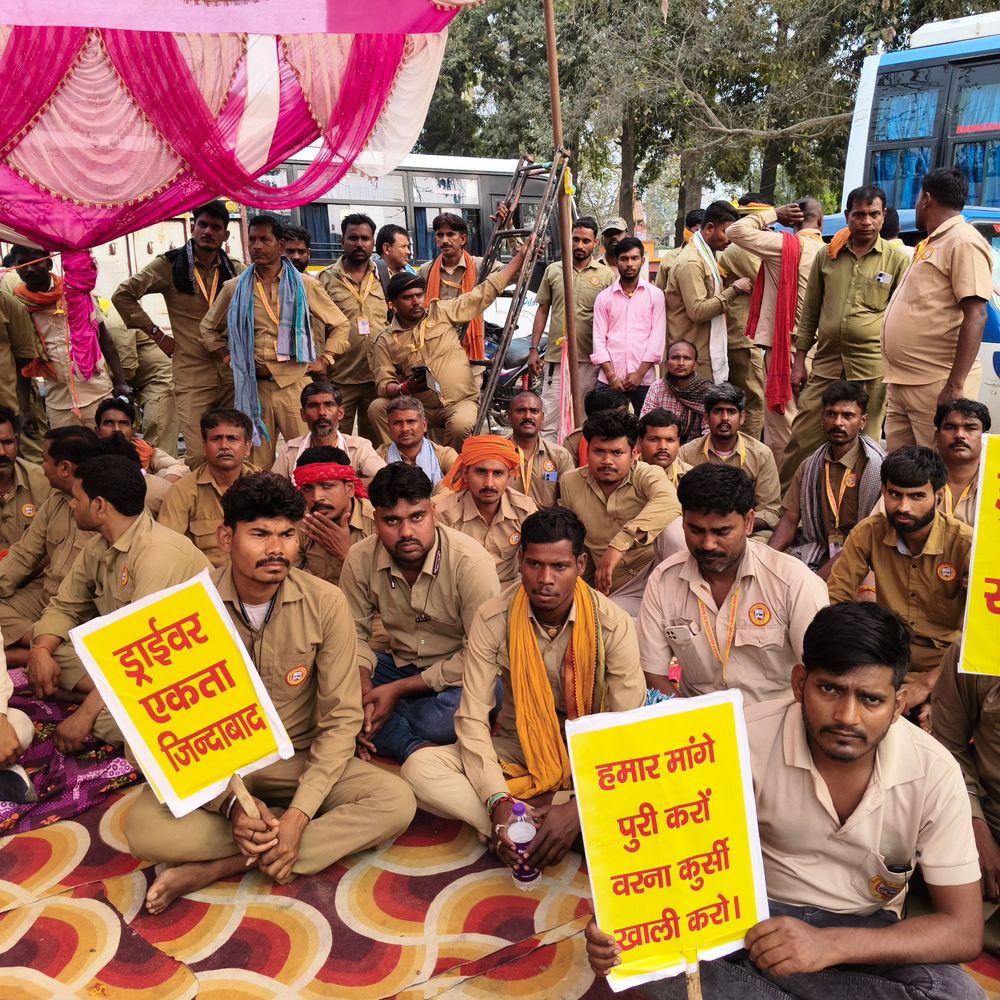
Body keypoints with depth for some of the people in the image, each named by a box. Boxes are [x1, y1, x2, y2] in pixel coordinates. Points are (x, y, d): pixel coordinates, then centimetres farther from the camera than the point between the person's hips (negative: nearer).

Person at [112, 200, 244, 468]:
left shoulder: (235, 270, 11)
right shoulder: (170, 265, 2)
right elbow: (122, 295, 2)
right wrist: (157, 334, -1)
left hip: (233, 372, 3)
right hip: (192, 375, -3)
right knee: (198, 456, -11)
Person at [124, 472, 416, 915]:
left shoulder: (325, 603, -13)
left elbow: (341, 718, -11)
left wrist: (299, 814, -22)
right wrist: (230, 803, -25)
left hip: (300, 759, 1)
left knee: (396, 800, -24)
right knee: (144, 827, -29)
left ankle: (215, 868, -21)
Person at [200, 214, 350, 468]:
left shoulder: (305, 285, 6)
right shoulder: (235, 288, 10)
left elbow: (340, 325, 13)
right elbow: (208, 328, 23)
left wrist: (325, 360, 2)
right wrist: (228, 359, 11)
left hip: (296, 383, -1)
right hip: (254, 387, 1)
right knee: (257, 464, 4)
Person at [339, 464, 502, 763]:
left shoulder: (471, 561, -22)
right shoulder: (360, 559, -10)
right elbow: (355, 635, -2)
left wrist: (398, 690, -21)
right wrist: (365, 694, -23)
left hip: (455, 677, -3)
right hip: (399, 664, 4)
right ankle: (415, 746, -19)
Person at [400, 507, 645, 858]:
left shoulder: (613, 625, -18)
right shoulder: (494, 619, -16)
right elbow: (472, 718, -16)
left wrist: (578, 809, -31)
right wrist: (498, 802, -31)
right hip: (518, 747, 1)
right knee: (420, 767, -24)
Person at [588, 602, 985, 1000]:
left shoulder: (934, 773, -17)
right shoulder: (748, 739, -20)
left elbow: (965, 932, -14)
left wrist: (829, 945, -29)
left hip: (866, 930, 2)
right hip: (753, 911, -1)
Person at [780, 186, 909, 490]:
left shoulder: (897, 260, 3)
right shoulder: (826, 256, 9)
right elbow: (809, 313, 14)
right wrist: (799, 360, 10)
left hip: (872, 367, -2)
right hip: (826, 362, 2)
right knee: (802, 438, 3)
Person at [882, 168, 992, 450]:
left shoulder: (963, 242, -9)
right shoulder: (931, 243, 20)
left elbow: (975, 316, -18)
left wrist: (955, 386, -24)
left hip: (936, 387, -9)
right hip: (901, 383, 9)